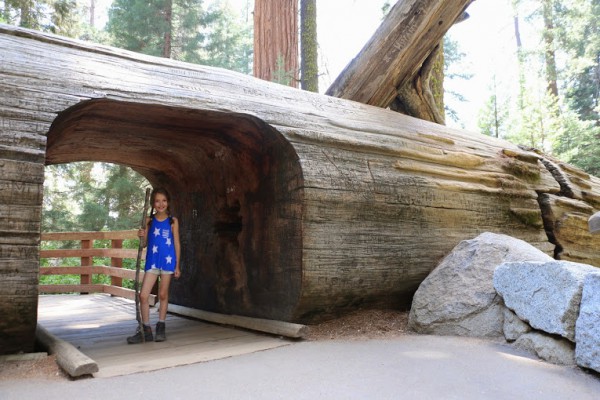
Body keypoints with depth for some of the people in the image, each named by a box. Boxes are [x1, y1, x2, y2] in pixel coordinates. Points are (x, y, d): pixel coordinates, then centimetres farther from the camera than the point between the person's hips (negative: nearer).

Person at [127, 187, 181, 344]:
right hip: (152, 261, 2)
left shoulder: (172, 221, 0)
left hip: (168, 261, -2)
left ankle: (160, 328, 21)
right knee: (143, 295, -3)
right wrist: (141, 237, -15)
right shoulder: (149, 221, 5)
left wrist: (177, 266, 0)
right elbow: (144, 244, 8)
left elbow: (177, 244, 2)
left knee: (163, 295, 8)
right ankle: (146, 330, 8)